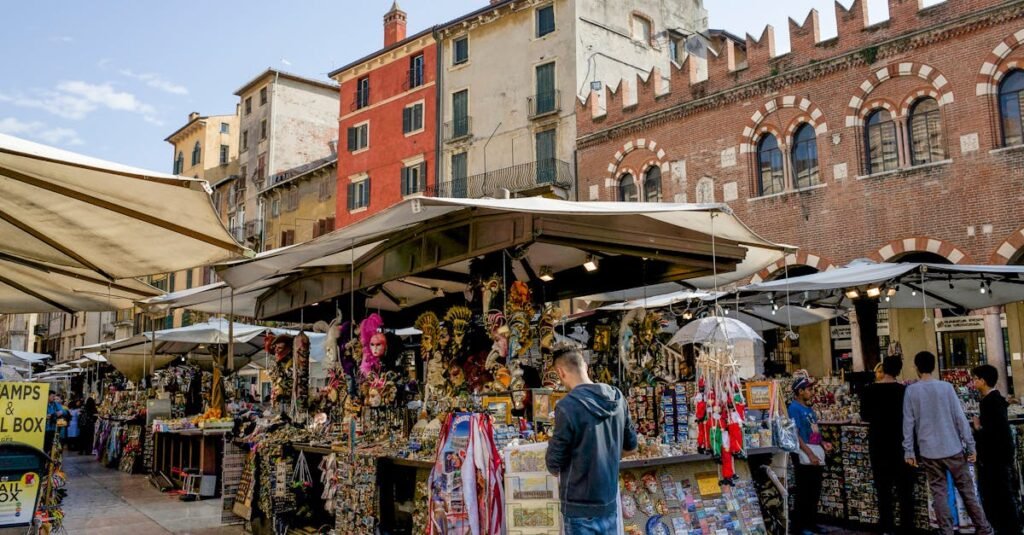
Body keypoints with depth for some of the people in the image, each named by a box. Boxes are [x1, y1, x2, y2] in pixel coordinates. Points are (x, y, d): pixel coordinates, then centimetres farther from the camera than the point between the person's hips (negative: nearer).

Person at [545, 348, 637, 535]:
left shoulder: (568, 406, -20)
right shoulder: (617, 398, 0)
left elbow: (554, 463, -13)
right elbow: (630, 445, 12)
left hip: (580, 505, -6)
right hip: (610, 501, 6)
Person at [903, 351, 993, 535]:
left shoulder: (911, 391, -2)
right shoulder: (946, 387, -3)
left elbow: (908, 423, -2)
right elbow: (960, 418, -4)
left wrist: (909, 451, 3)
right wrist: (970, 445, 2)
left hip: (928, 451, 0)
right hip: (953, 448, 0)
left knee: (938, 492, 5)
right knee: (966, 489, 11)